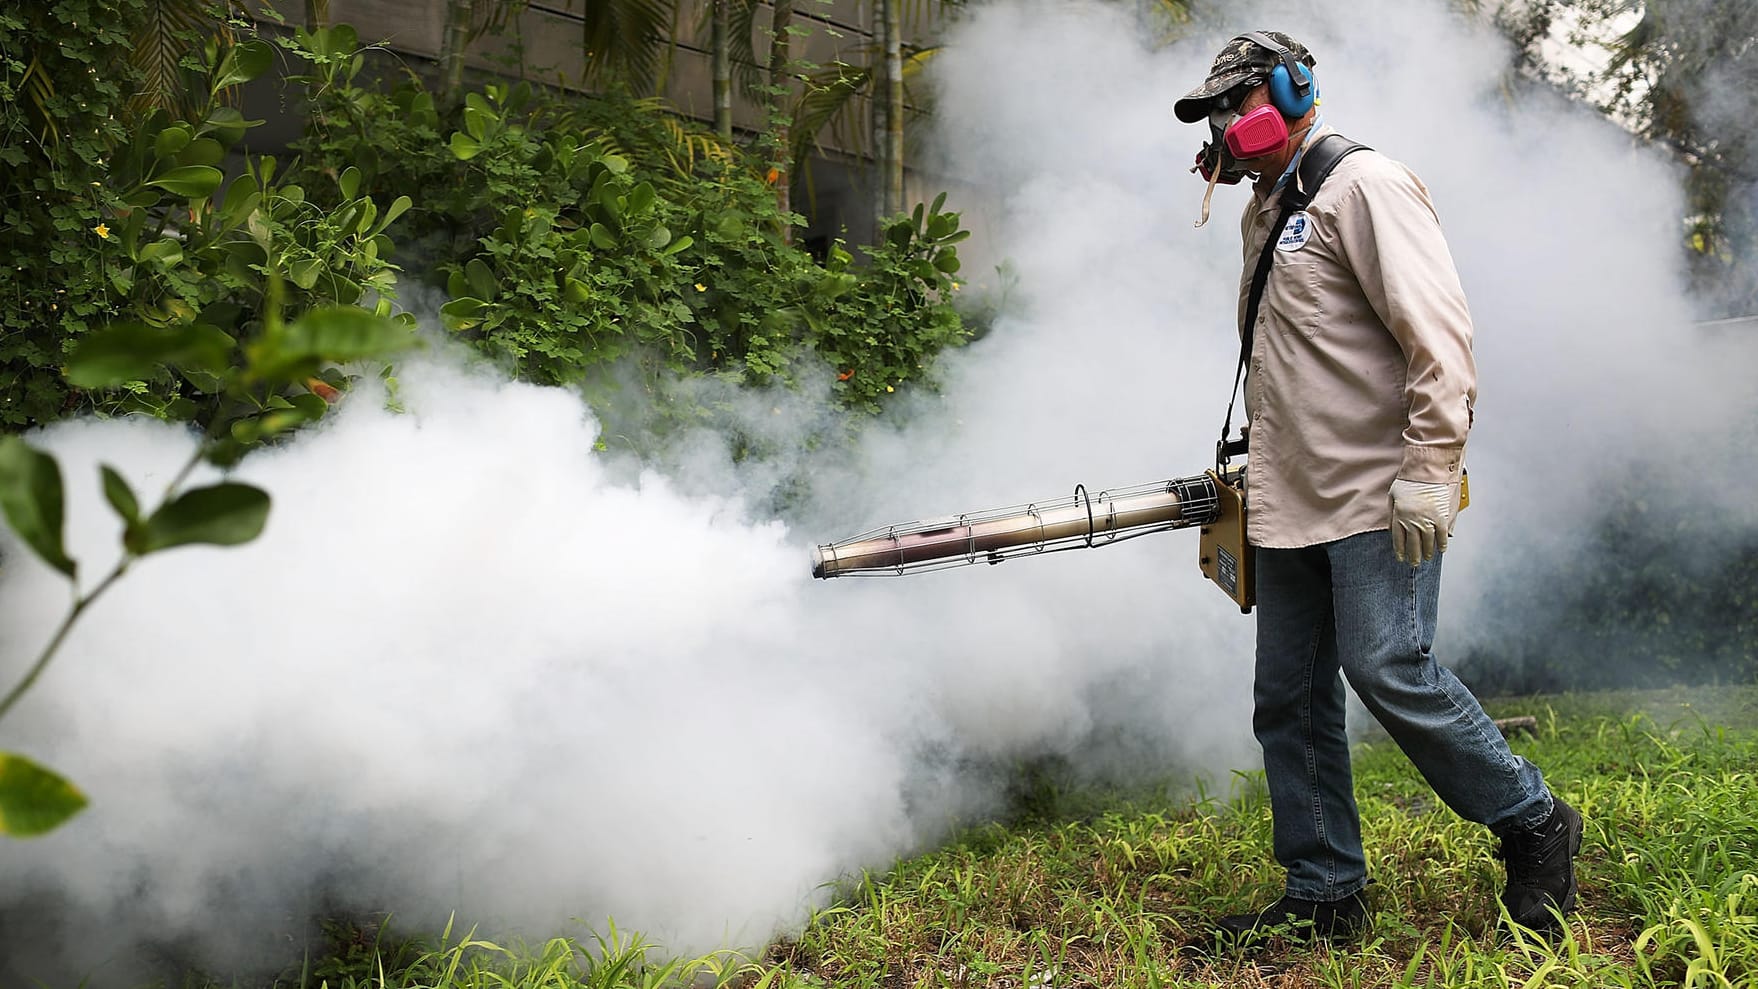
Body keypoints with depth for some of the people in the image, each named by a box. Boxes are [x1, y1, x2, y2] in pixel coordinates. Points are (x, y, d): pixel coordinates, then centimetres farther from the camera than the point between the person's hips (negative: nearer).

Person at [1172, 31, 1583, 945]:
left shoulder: (1362, 184, -6)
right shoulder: (1264, 212, 21)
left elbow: (1438, 331, -16)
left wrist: (1429, 470, -22)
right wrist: (1254, 459, 23)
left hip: (1379, 498, -9)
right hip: (1293, 506, 9)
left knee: (1388, 670, -15)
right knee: (1288, 699, 7)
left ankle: (1535, 828, 6)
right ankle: (1324, 895, 16)